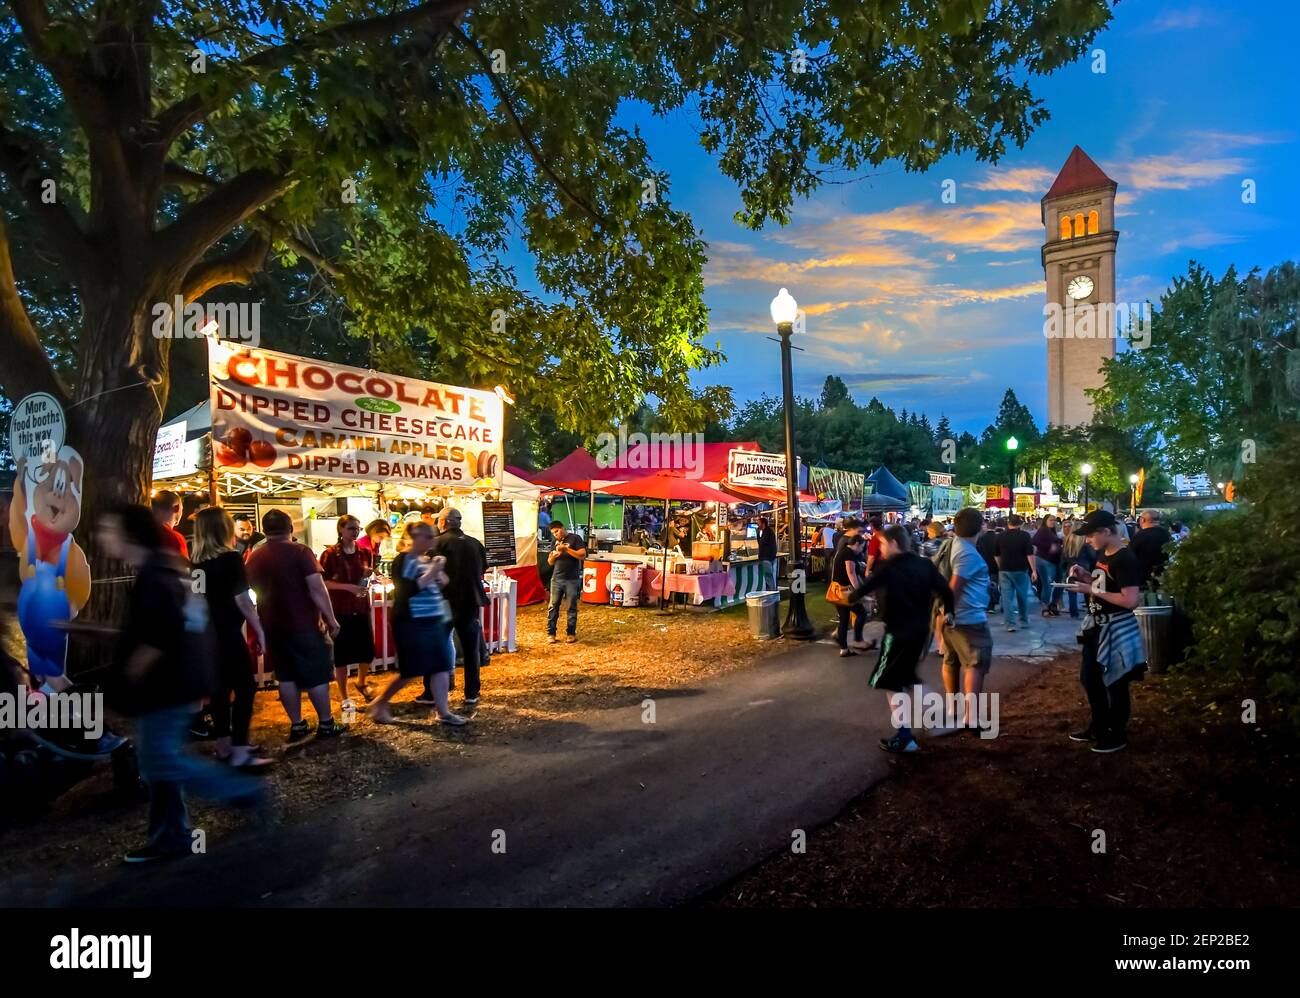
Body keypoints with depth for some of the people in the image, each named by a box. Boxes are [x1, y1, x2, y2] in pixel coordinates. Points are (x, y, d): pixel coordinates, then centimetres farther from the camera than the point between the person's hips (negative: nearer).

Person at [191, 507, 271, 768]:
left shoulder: (197, 562, 7)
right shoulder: (231, 558, -12)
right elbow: (242, 599, -13)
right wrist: (258, 629, -6)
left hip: (206, 634, 7)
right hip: (227, 634, -7)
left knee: (220, 688, 13)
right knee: (245, 688, -2)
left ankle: (224, 747, 20)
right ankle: (239, 751, -6)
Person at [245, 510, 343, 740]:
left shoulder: (254, 558, 4)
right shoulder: (299, 552, -14)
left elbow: (256, 592, 17)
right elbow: (317, 589, -18)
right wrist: (330, 618, -11)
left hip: (272, 626, 5)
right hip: (303, 625, -5)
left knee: (286, 676, 13)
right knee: (316, 675, 5)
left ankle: (297, 725, 19)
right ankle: (325, 724, 11)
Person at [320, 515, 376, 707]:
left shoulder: (365, 553, 4)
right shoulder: (330, 554, -9)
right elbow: (322, 582, -12)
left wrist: (369, 577, -5)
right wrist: (348, 587, -22)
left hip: (362, 608, 4)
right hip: (339, 610, -4)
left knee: (368, 652, 8)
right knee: (341, 654, 2)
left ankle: (361, 683, 37)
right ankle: (344, 697, 16)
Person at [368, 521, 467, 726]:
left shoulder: (428, 559, 13)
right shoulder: (402, 560, -9)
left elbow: (439, 587, 21)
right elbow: (406, 590, -21)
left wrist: (440, 574, 0)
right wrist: (431, 573, -22)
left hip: (434, 620, 7)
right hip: (411, 622, -7)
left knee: (442, 666, 3)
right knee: (410, 671, -1)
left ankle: (443, 712, 10)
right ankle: (380, 703, 21)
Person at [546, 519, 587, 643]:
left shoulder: (574, 538, -2)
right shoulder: (555, 542, 15)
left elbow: (583, 555, -12)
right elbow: (550, 562, 19)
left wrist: (566, 548, -17)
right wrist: (552, 556, -5)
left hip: (572, 580, -4)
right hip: (556, 579, 4)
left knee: (572, 607, 3)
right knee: (553, 606, 2)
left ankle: (571, 633, 13)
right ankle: (550, 633, 8)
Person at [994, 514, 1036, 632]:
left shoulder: (1000, 536, 3)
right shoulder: (1024, 535, -6)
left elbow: (996, 555, 11)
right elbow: (1030, 554, -11)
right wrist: (1034, 570, -7)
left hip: (1004, 570, 1)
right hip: (1020, 570, -1)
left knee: (1007, 597, 1)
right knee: (1022, 596, 14)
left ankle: (1010, 624, -3)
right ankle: (1024, 621, 25)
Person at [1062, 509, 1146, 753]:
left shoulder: (1125, 559, -21)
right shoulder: (1102, 555, 7)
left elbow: (1130, 600, -27)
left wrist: (1090, 590, -25)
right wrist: (1085, 576, 3)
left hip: (1116, 629, -9)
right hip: (1096, 626, 10)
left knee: (1115, 683, 5)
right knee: (1089, 678, 19)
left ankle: (1118, 736, 21)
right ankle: (1098, 727, 36)